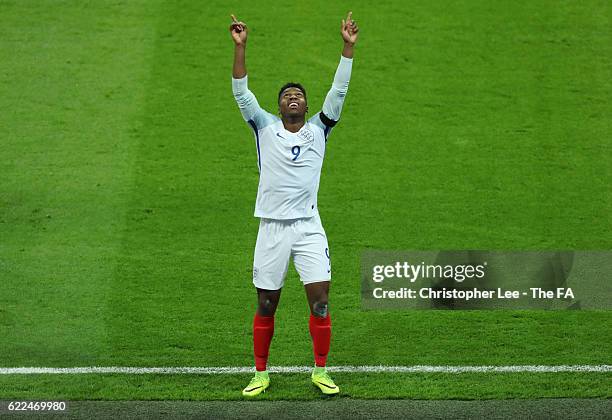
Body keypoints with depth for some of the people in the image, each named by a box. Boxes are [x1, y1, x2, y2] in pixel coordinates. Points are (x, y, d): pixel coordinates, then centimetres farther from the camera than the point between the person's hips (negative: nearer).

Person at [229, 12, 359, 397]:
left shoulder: (318, 130, 6)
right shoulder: (266, 128, 5)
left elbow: (339, 91, -1)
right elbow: (242, 93, -4)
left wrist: (348, 47, -10)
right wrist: (240, 47, -14)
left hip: (309, 227, 0)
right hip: (272, 227, 0)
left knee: (320, 298, -7)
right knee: (266, 306, 4)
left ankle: (321, 371, 6)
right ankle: (261, 373, 17)